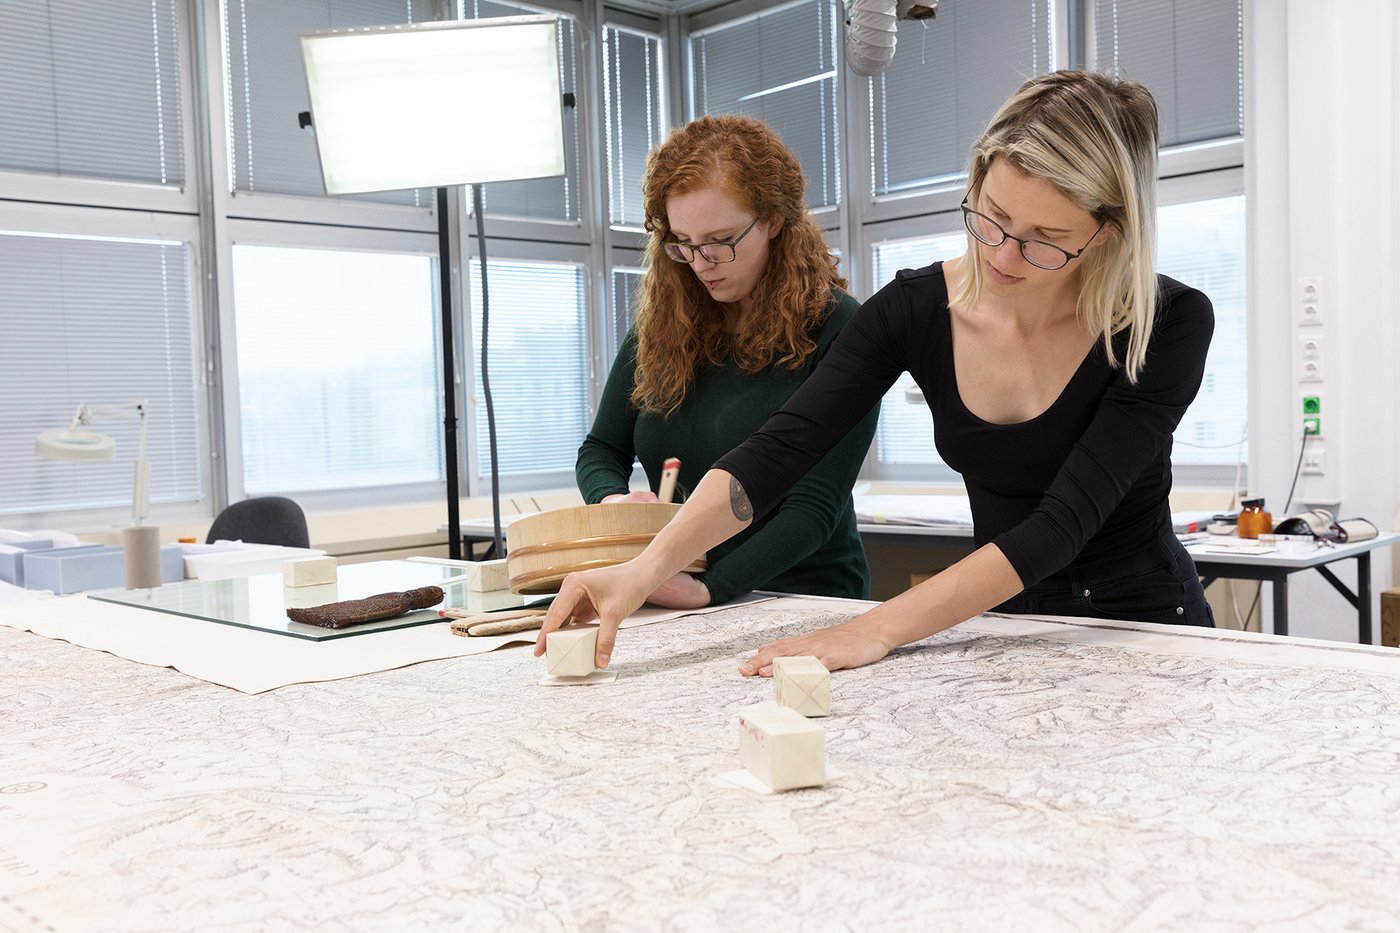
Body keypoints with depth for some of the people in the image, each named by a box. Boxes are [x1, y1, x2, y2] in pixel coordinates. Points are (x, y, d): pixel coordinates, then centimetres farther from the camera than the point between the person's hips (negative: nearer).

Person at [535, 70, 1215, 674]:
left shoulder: (1170, 325, -17)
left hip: (1143, 624, -1)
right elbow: (777, 451, -17)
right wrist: (645, 568, -32)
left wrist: (878, 629, -34)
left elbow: (1064, 520, -26)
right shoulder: (917, 309, -9)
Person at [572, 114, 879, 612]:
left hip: (804, 605, -4)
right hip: (668, 604, 4)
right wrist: (612, 501, -6)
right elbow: (601, 449, 17)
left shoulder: (836, 329, -5)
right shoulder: (660, 325, 10)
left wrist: (708, 590, -22)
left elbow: (814, 507, -11)